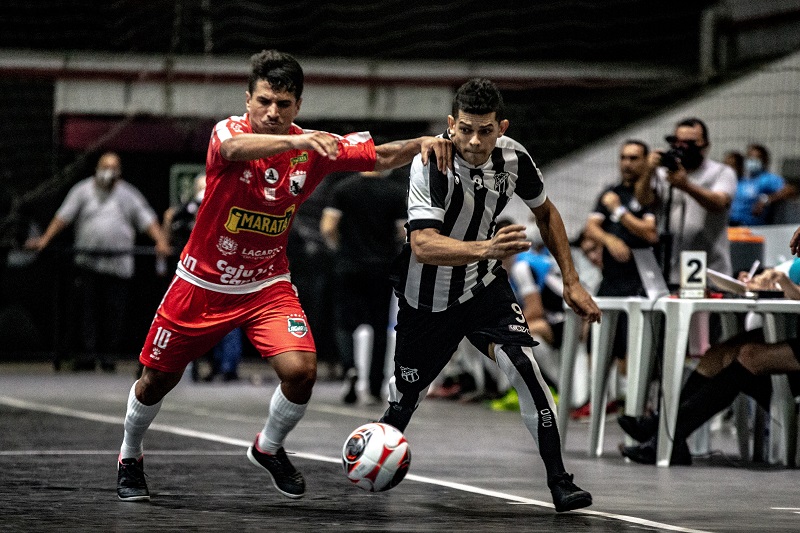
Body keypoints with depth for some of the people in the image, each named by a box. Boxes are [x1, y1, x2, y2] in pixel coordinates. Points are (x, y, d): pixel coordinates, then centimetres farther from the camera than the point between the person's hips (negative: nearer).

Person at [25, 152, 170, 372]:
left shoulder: (128, 194, 8)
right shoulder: (83, 191, 9)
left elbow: (147, 220, 3)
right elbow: (63, 217, 7)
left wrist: (161, 242, -12)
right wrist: (44, 239, -1)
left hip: (118, 263, -1)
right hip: (88, 261, 1)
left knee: (115, 311, -2)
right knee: (88, 310, -4)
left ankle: (109, 354, 6)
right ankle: (90, 353, -3)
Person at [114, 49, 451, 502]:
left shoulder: (314, 147, -12)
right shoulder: (228, 131, -21)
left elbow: (380, 158, -6)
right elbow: (236, 148, -45)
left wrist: (422, 143, -27)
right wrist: (298, 141, -63)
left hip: (267, 285, 1)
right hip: (203, 282, -1)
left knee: (301, 370, -19)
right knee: (157, 379, 9)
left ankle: (269, 448, 11)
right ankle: (130, 458, 39)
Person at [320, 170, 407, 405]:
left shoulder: (343, 188, -3)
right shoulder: (397, 192, -3)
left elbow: (328, 228, -9)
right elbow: (406, 233, -5)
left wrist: (338, 246, 11)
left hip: (349, 265, 0)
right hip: (383, 268, 0)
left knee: (345, 322, 7)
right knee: (379, 328, 9)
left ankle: (350, 367, -21)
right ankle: (375, 389, 8)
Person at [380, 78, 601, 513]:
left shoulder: (513, 158, -13)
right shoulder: (431, 164, -29)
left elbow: (545, 213, 7)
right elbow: (423, 245, -40)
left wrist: (571, 281, 3)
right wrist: (486, 248, -55)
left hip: (484, 285, 3)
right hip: (428, 296, -2)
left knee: (522, 362, -21)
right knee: (406, 397, 11)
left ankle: (559, 481, -16)